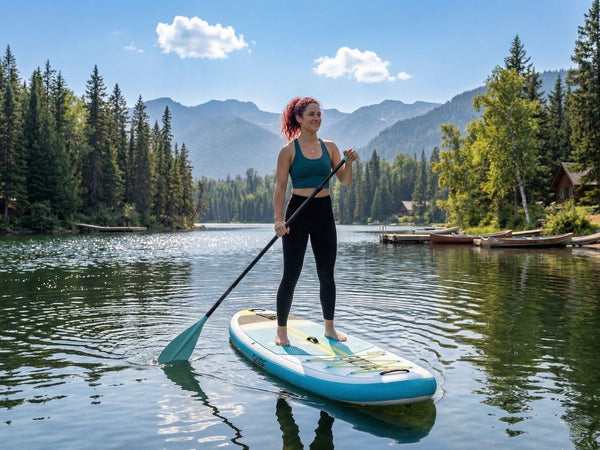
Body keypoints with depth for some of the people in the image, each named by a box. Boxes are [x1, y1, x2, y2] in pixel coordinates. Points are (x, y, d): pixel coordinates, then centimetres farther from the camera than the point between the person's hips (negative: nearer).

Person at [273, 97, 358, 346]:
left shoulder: (329, 147, 8)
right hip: (298, 212, -4)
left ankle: (330, 327, 23)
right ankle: (281, 331, 10)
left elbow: (345, 181, 6)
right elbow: (280, 187, -6)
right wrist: (278, 220, -16)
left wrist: (349, 162, -14)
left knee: (327, 275, 10)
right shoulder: (289, 150, -4)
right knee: (291, 275, -1)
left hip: (324, 212, 4)